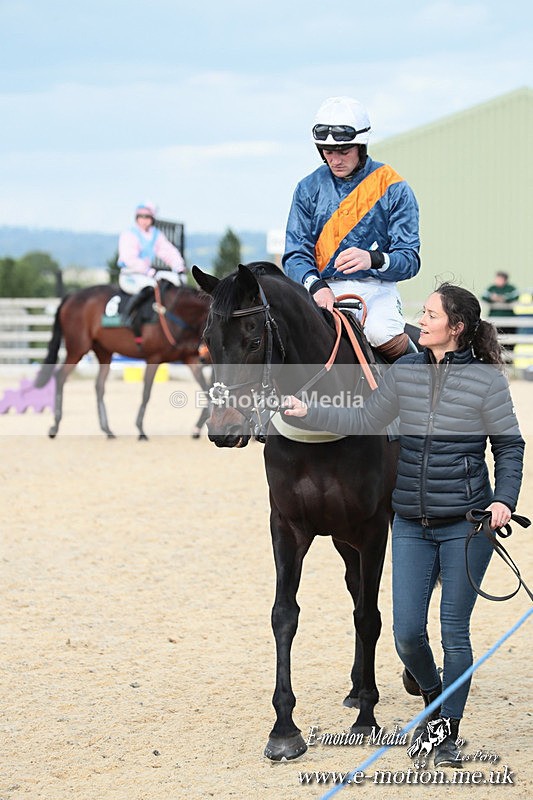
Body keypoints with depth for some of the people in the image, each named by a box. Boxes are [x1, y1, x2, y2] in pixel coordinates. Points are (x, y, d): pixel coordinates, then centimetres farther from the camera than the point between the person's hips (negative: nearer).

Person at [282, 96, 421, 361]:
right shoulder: (309, 189, 8)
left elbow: (410, 259, -4)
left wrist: (374, 259, -28)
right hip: (324, 287, 2)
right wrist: (316, 285, -19)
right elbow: (295, 254, 4)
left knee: (381, 333, -34)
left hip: (375, 287, -2)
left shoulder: (393, 189, 1)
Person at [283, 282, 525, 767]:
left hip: (465, 524, -4)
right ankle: (434, 700, 31)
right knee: (407, 632, 2)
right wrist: (310, 413, 1)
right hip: (412, 524, 4)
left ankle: (449, 732, 15)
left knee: (455, 632, 1)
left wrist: (504, 500, -13)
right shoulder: (405, 372, 5)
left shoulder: (486, 379, -7)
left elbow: (510, 446, -1)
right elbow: (365, 422, 10)